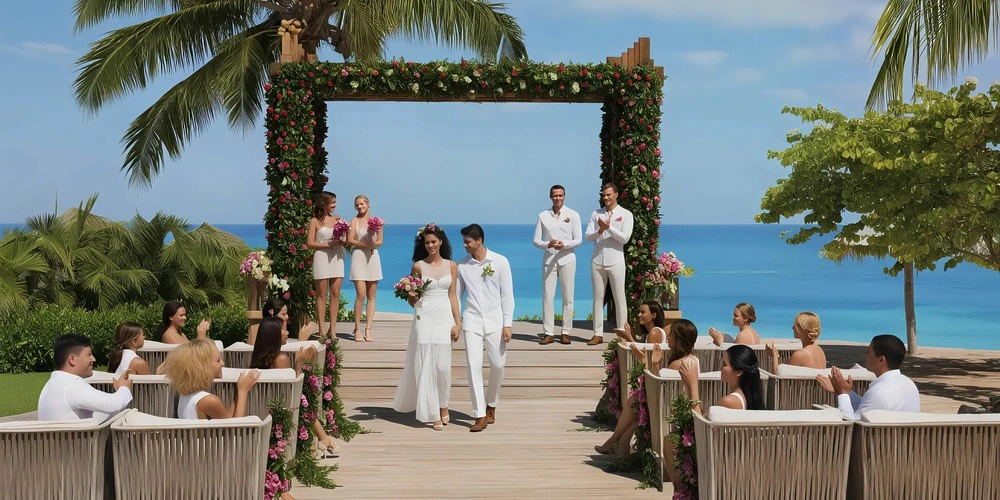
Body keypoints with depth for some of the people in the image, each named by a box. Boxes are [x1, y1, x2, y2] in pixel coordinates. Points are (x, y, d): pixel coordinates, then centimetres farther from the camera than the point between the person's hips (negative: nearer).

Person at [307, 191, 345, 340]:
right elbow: (310, 243, -5)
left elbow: (344, 240, 19)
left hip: (337, 258, 4)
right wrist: (328, 244, -13)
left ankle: (332, 329, 4)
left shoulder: (337, 219, 14)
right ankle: (322, 330, 1)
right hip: (321, 257, -4)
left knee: (335, 294, 0)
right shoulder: (315, 221, 1)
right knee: (322, 294, -1)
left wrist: (341, 241, -4)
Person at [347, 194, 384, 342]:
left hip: (373, 257, 3)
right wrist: (365, 244, -15)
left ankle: (368, 329, 3)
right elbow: (350, 240, -5)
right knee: (361, 294, -11)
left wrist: (373, 244, -13)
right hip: (359, 257, -3)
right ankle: (357, 329, -2)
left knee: (371, 296, 1)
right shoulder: (354, 221, 4)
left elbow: (380, 241, 8)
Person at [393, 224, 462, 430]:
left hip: (445, 317, 1)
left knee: (443, 365, -2)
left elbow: (453, 295, 8)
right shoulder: (418, 266, 1)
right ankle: (433, 413, 7)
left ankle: (443, 407, 19)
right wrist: (412, 296, -16)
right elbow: (412, 299, 7)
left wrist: (457, 322, 3)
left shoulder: (451, 266, 7)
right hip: (424, 318, -1)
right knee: (426, 365, -2)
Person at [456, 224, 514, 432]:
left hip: (495, 320, -1)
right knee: (474, 365, -9)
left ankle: (491, 405, 29)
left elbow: (507, 294, -2)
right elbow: (456, 294, 9)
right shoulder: (462, 265, 3)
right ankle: (480, 415, -5)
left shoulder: (500, 262, -3)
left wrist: (507, 324, -6)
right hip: (472, 321, 1)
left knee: (497, 365, 5)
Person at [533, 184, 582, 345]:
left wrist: (564, 244, -19)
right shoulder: (543, 216, 6)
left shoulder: (573, 215, 3)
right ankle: (548, 333, 2)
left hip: (567, 259, -1)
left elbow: (579, 240, 0)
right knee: (547, 296, -2)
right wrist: (548, 244, -16)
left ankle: (565, 332, 8)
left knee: (568, 297, 1)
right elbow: (536, 240, 5)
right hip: (549, 259, 1)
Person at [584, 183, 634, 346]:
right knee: (598, 297, 5)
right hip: (597, 260, 3)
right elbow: (588, 236, 2)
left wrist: (609, 227, -16)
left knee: (619, 298, 0)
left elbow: (625, 238, -10)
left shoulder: (625, 214, 1)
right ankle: (598, 334, 9)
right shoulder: (596, 214, 9)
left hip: (615, 261, -3)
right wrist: (600, 231, -16)